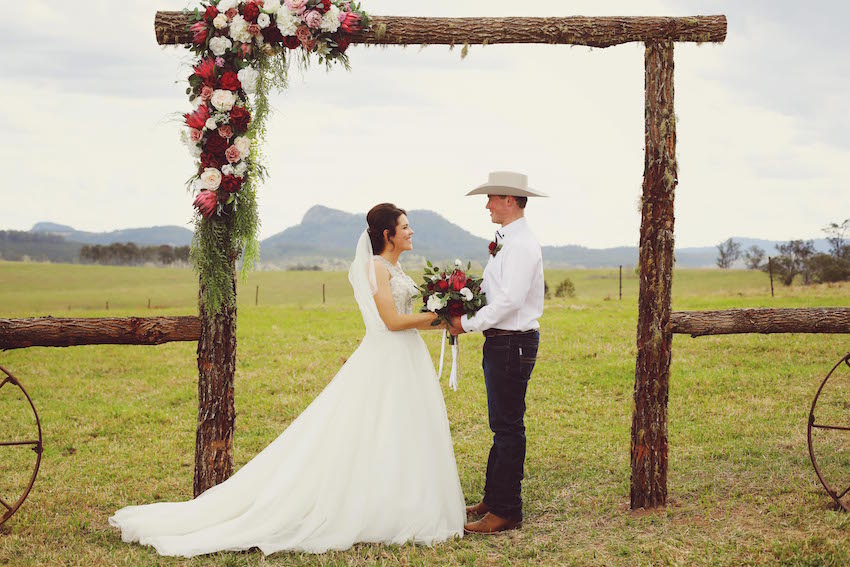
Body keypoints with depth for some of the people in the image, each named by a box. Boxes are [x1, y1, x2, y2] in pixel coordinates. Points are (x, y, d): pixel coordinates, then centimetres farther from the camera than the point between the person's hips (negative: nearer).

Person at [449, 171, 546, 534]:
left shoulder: (521, 245, -17)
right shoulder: (506, 241, 15)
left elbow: (509, 300, -24)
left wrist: (468, 324, -16)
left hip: (513, 343, -10)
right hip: (500, 341, 10)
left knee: (508, 427, -5)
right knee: (502, 426, 16)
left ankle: (506, 512, 1)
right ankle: (493, 500, 26)